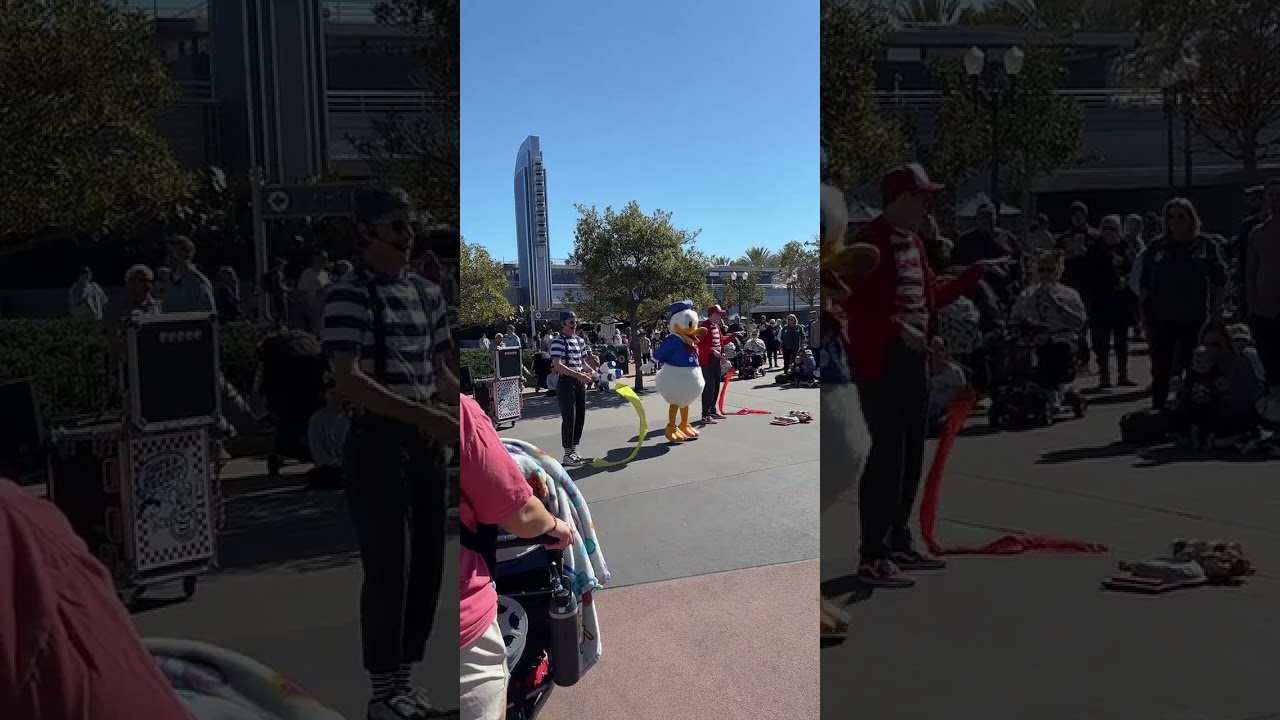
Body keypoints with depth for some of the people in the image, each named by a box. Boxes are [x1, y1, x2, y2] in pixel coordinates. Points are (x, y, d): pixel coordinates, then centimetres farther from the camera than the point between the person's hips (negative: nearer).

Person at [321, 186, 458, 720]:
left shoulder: (428, 294, 11)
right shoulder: (350, 295, -10)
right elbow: (349, 381, -19)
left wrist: (459, 410, 2)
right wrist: (423, 415, -25)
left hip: (427, 445, 7)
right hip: (378, 443, -7)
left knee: (428, 564, 12)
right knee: (388, 567, -1)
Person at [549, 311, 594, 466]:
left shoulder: (580, 340, 12)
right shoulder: (558, 342, -12)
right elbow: (557, 365, -22)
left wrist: (591, 373, 2)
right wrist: (579, 375, -26)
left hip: (580, 382, 8)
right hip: (566, 383, -8)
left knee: (580, 417, 11)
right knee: (569, 418, -7)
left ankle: (574, 450, 23)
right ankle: (568, 455, -1)